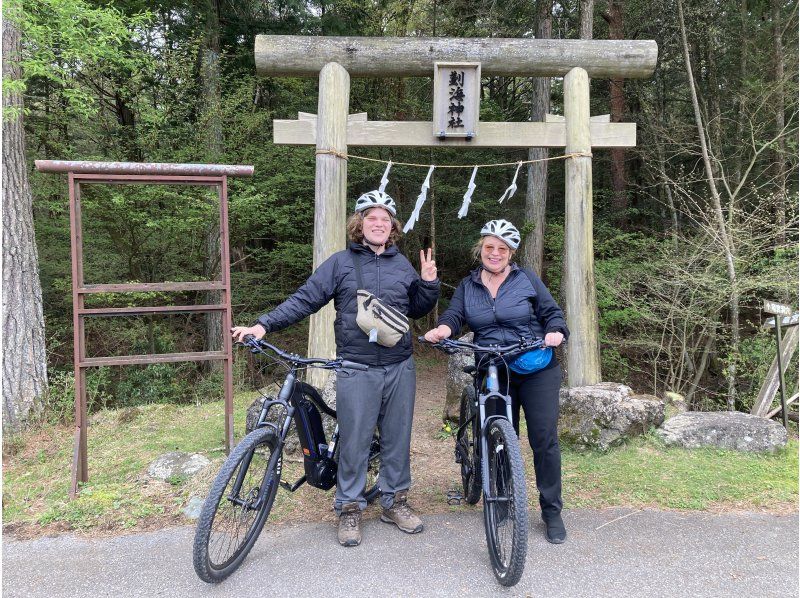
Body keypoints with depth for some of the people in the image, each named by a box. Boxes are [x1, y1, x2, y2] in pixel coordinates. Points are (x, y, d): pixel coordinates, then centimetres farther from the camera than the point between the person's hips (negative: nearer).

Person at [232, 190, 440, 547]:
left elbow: (418, 309, 19)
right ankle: (350, 509, 20)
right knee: (354, 441, 3)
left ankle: (395, 501, 30)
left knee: (397, 437, 13)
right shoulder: (341, 263, 0)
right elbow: (304, 300, -4)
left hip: (400, 368, 4)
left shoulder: (401, 264, 11)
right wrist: (264, 325, -14)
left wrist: (428, 283, 1)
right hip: (357, 370, -3)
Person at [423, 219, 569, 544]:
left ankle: (552, 511, 13)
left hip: (536, 370, -2)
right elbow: (454, 314, -5)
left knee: (544, 440, -3)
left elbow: (552, 313, 3)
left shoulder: (527, 279, 2)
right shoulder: (468, 286, 9)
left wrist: (555, 332, -20)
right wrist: (442, 329, -27)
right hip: (493, 374, 2)